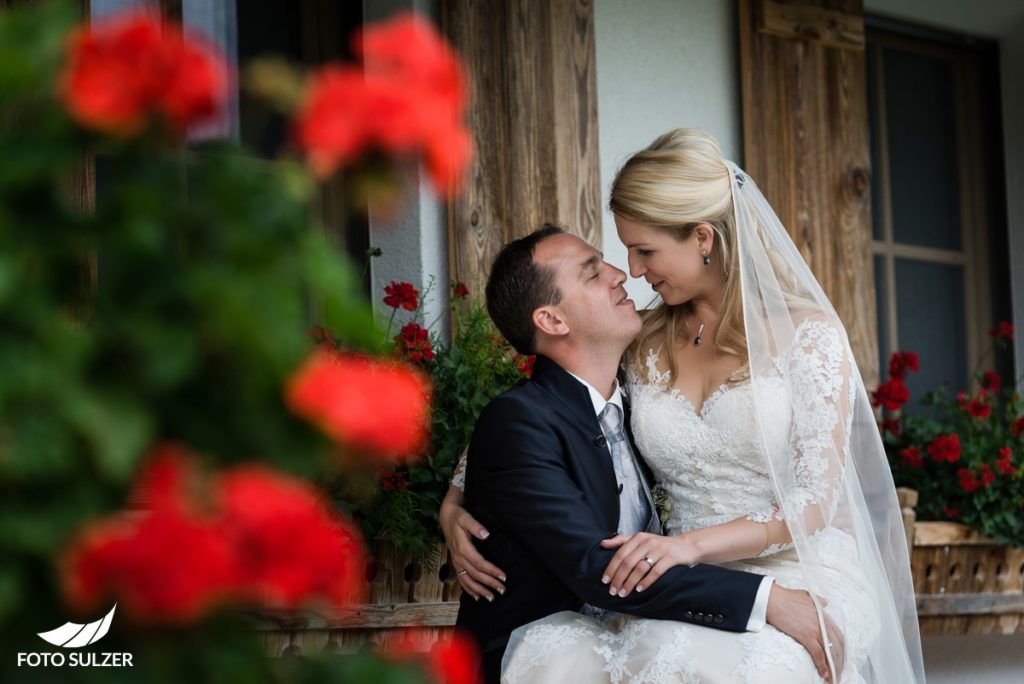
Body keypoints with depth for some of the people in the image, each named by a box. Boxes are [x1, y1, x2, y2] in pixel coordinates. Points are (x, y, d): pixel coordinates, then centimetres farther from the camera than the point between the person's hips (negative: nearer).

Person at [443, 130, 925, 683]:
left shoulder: (808, 334, 0)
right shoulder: (641, 348, 13)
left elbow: (817, 499, -7)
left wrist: (690, 544, -21)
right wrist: (456, 507, 1)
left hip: (800, 581, -3)